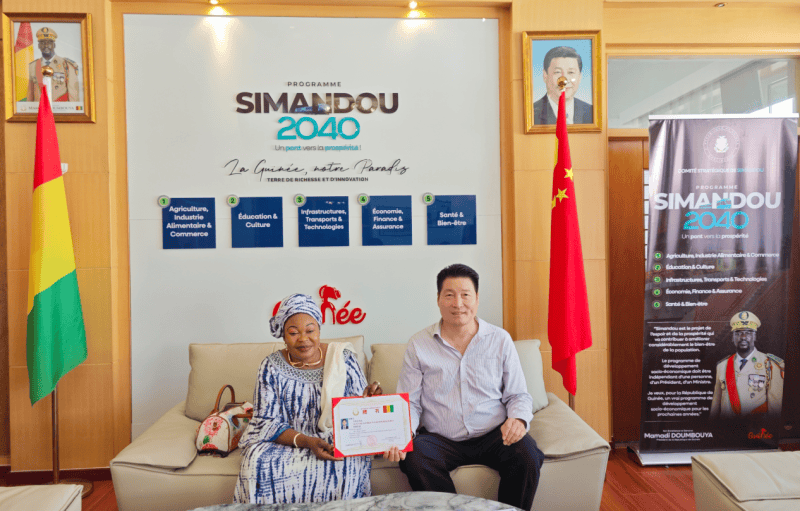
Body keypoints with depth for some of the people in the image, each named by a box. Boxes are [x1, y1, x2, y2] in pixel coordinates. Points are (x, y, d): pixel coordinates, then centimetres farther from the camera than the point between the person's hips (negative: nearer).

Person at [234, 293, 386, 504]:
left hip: (339, 442, 0)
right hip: (285, 442, 1)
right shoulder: (271, 367, -2)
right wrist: (306, 441, -20)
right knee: (259, 464, -29)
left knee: (345, 466, -32)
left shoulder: (342, 358, -1)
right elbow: (266, 422, -4)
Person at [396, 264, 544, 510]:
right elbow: (409, 402, 3)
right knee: (414, 459, -29)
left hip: (494, 435, 1)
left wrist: (518, 419, -15)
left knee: (528, 456, -27)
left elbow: (518, 395, 7)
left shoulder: (500, 339, 4)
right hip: (440, 439, 0)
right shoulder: (418, 345, 2)